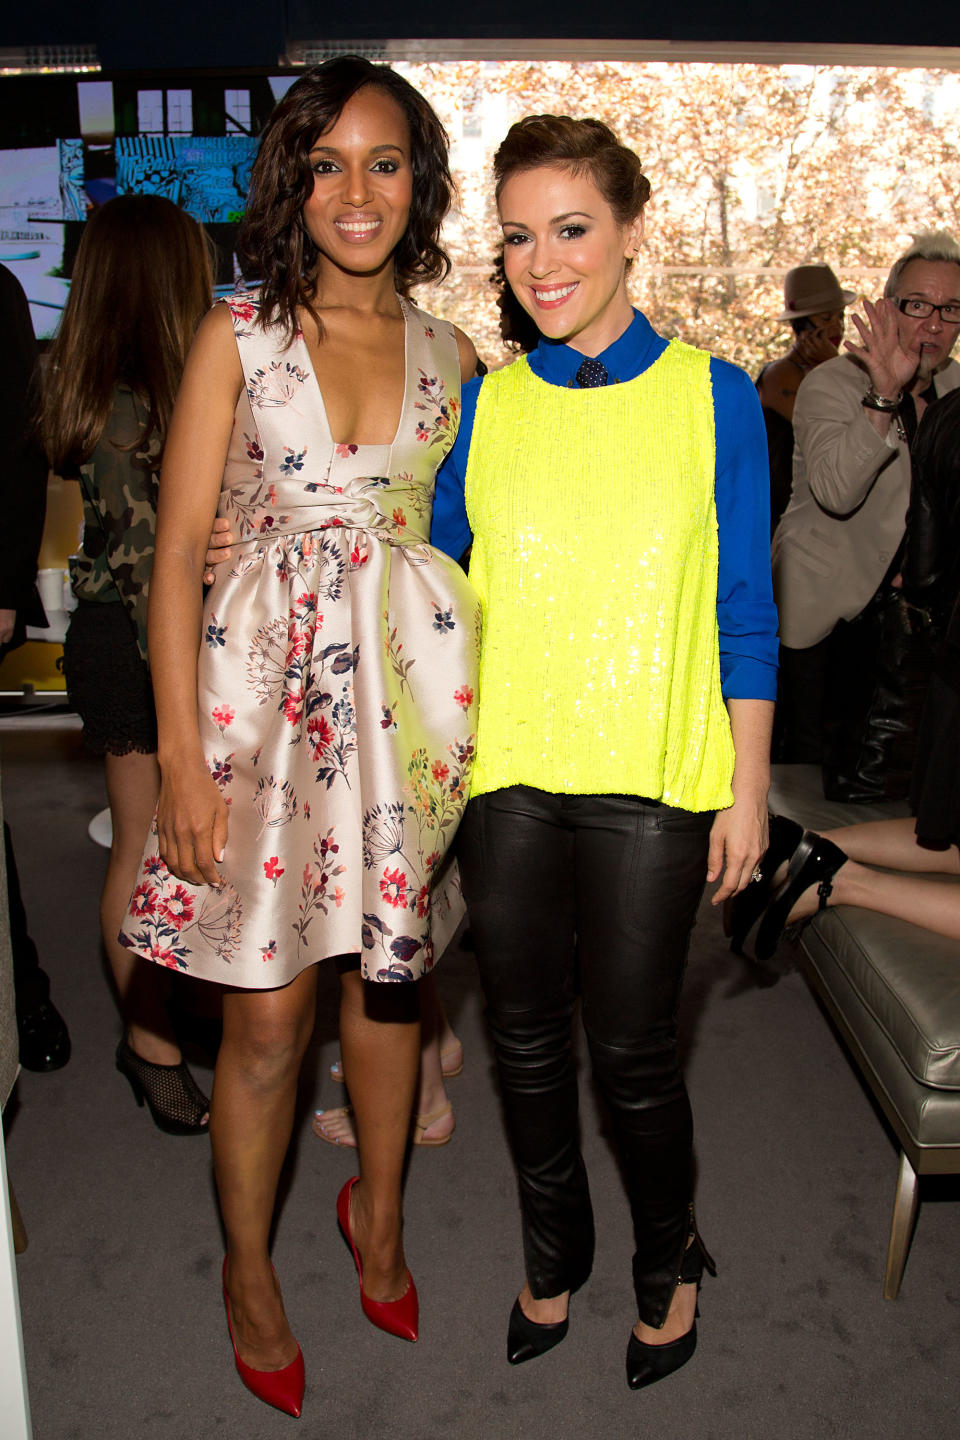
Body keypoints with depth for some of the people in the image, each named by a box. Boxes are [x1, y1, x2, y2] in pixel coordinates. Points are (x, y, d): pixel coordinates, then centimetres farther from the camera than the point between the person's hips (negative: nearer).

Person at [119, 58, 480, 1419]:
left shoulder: (450, 354, 8)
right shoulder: (238, 336, -1)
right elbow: (179, 549, -4)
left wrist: (478, 710, 2)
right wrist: (182, 756, -10)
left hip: (409, 685, 3)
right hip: (264, 679, -2)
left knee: (389, 974, 15)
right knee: (266, 1011, 5)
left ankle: (380, 1212, 40)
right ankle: (249, 1267, 31)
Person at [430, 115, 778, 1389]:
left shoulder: (711, 395, -1)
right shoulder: (485, 404, 4)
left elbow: (744, 614, 0)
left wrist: (746, 789, -2)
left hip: (650, 781, -2)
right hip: (507, 773, 3)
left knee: (632, 1047, 7)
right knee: (526, 1038, 15)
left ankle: (667, 1265, 38)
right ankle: (554, 1258, 41)